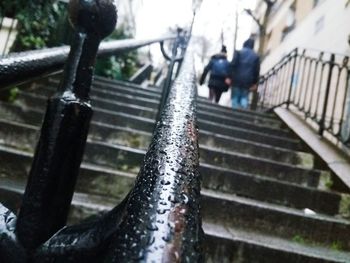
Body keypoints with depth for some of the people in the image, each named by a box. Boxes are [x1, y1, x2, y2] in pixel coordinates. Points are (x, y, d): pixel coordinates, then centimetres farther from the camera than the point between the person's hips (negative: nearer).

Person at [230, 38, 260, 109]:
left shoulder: (239, 52, 1)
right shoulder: (256, 56, 9)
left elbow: (233, 65, -8)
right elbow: (257, 71, 7)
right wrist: (255, 83, 12)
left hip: (237, 79, -2)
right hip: (248, 81, 2)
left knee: (235, 97, 4)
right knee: (244, 98, 10)